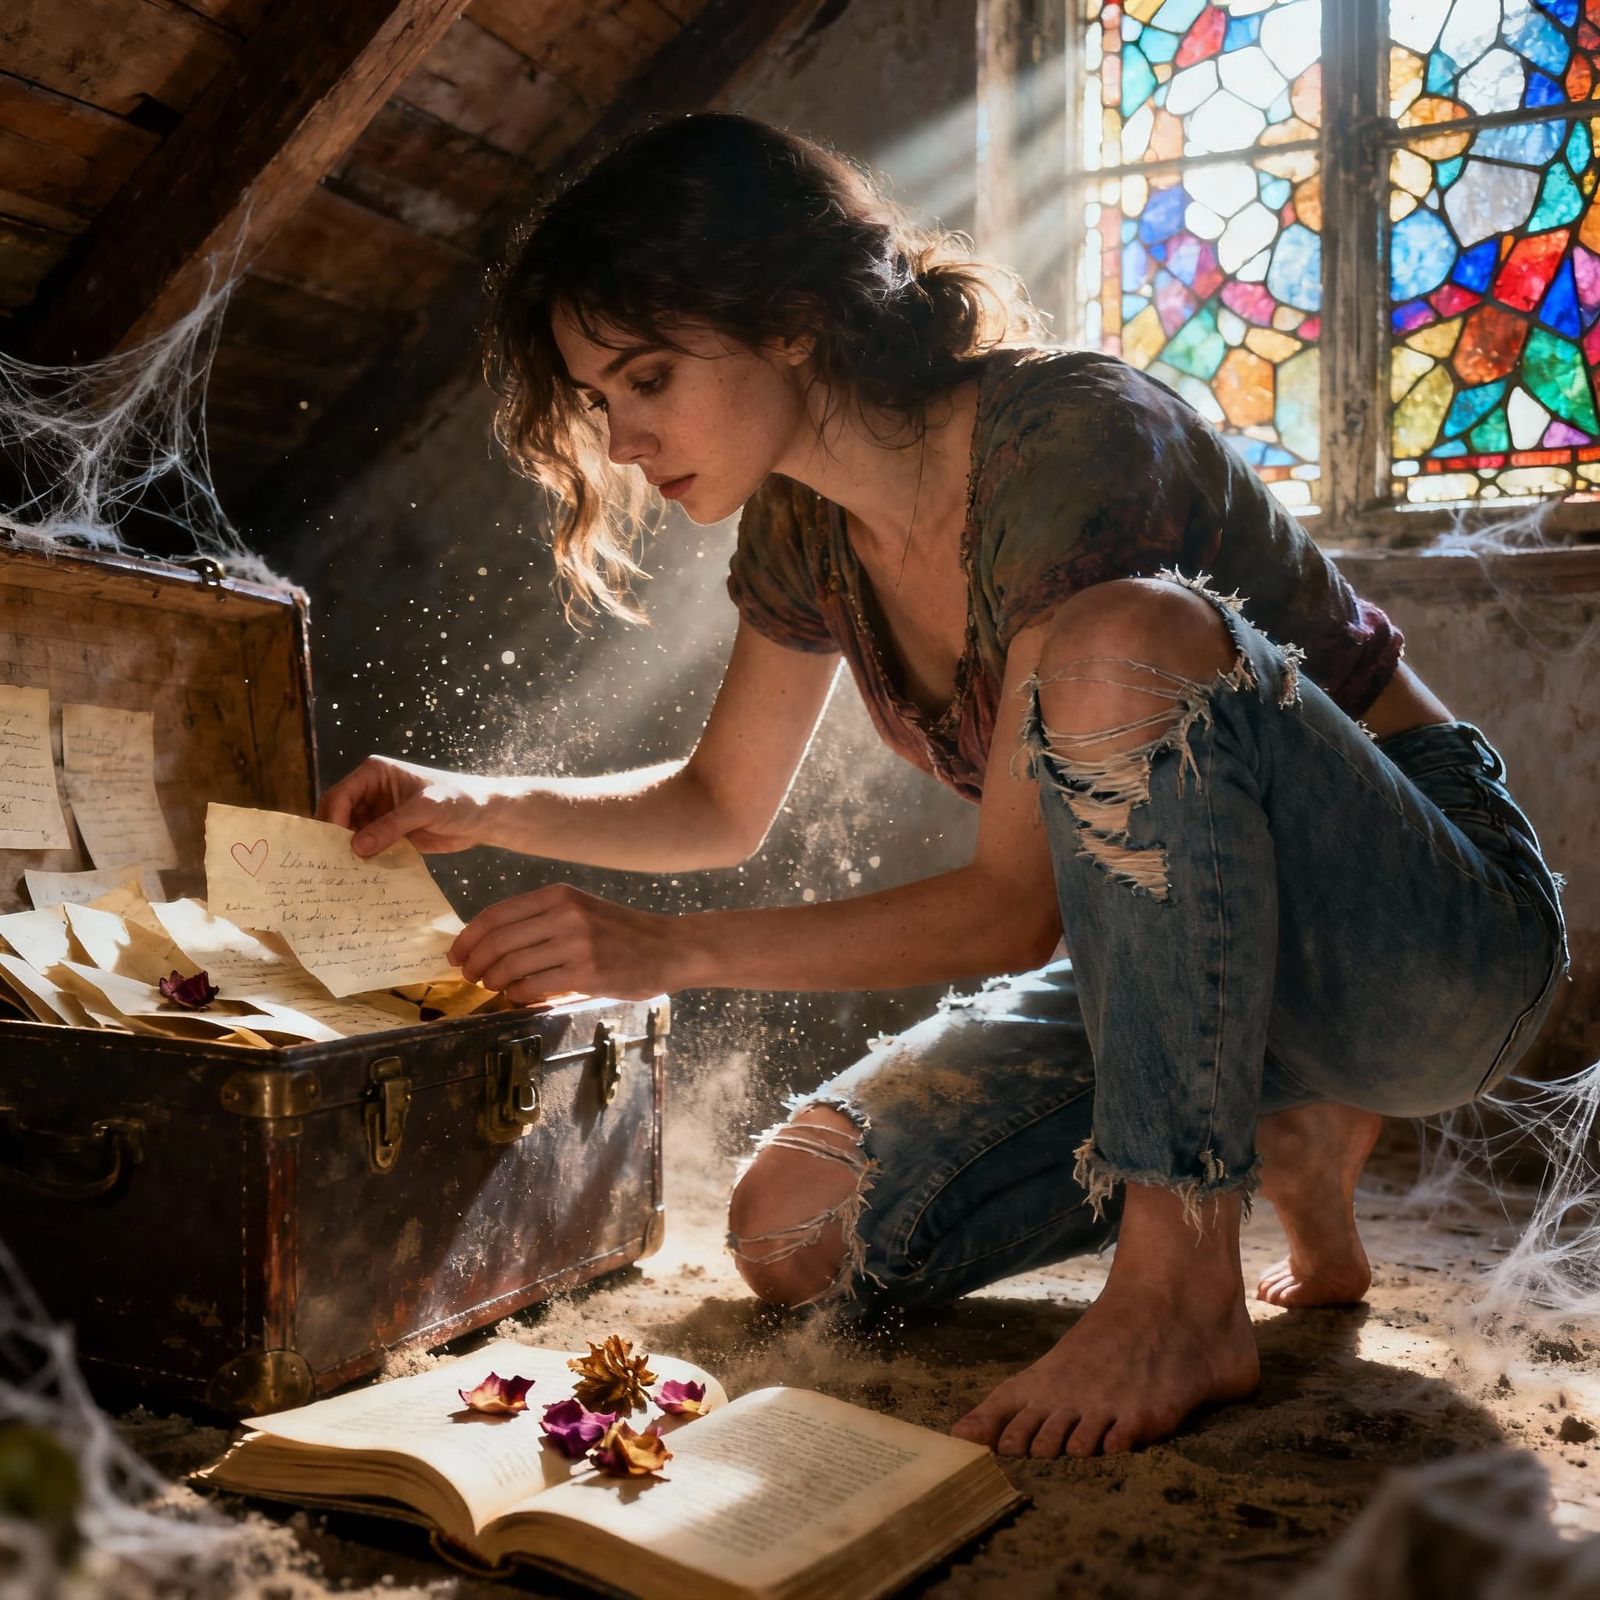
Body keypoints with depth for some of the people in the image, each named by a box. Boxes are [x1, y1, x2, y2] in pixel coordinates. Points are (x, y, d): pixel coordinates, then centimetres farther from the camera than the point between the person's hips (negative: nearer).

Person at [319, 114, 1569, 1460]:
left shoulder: (1073, 441, -25)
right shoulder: (805, 523, -2)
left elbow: (1016, 904, -26)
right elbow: (721, 807, 11)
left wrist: (668, 950, -26)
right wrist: (475, 808, -5)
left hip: (1441, 939, -6)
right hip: (1179, 967, 7)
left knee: (1128, 641, -37)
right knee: (795, 1236, -8)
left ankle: (1184, 1294, -26)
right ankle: (1277, 1139, 4)